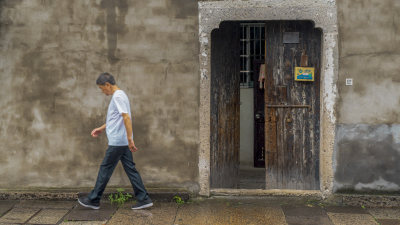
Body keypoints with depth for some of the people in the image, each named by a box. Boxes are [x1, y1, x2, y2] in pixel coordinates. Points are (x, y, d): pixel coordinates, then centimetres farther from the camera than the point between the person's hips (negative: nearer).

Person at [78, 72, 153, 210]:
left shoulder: (118, 96, -15)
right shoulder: (119, 95, 17)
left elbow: (126, 117, -24)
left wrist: (130, 139, -27)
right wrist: (102, 129, 28)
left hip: (117, 142, -10)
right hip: (123, 142, 10)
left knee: (105, 169, 1)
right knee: (130, 169, 8)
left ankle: (93, 200, 12)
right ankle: (143, 199, 7)